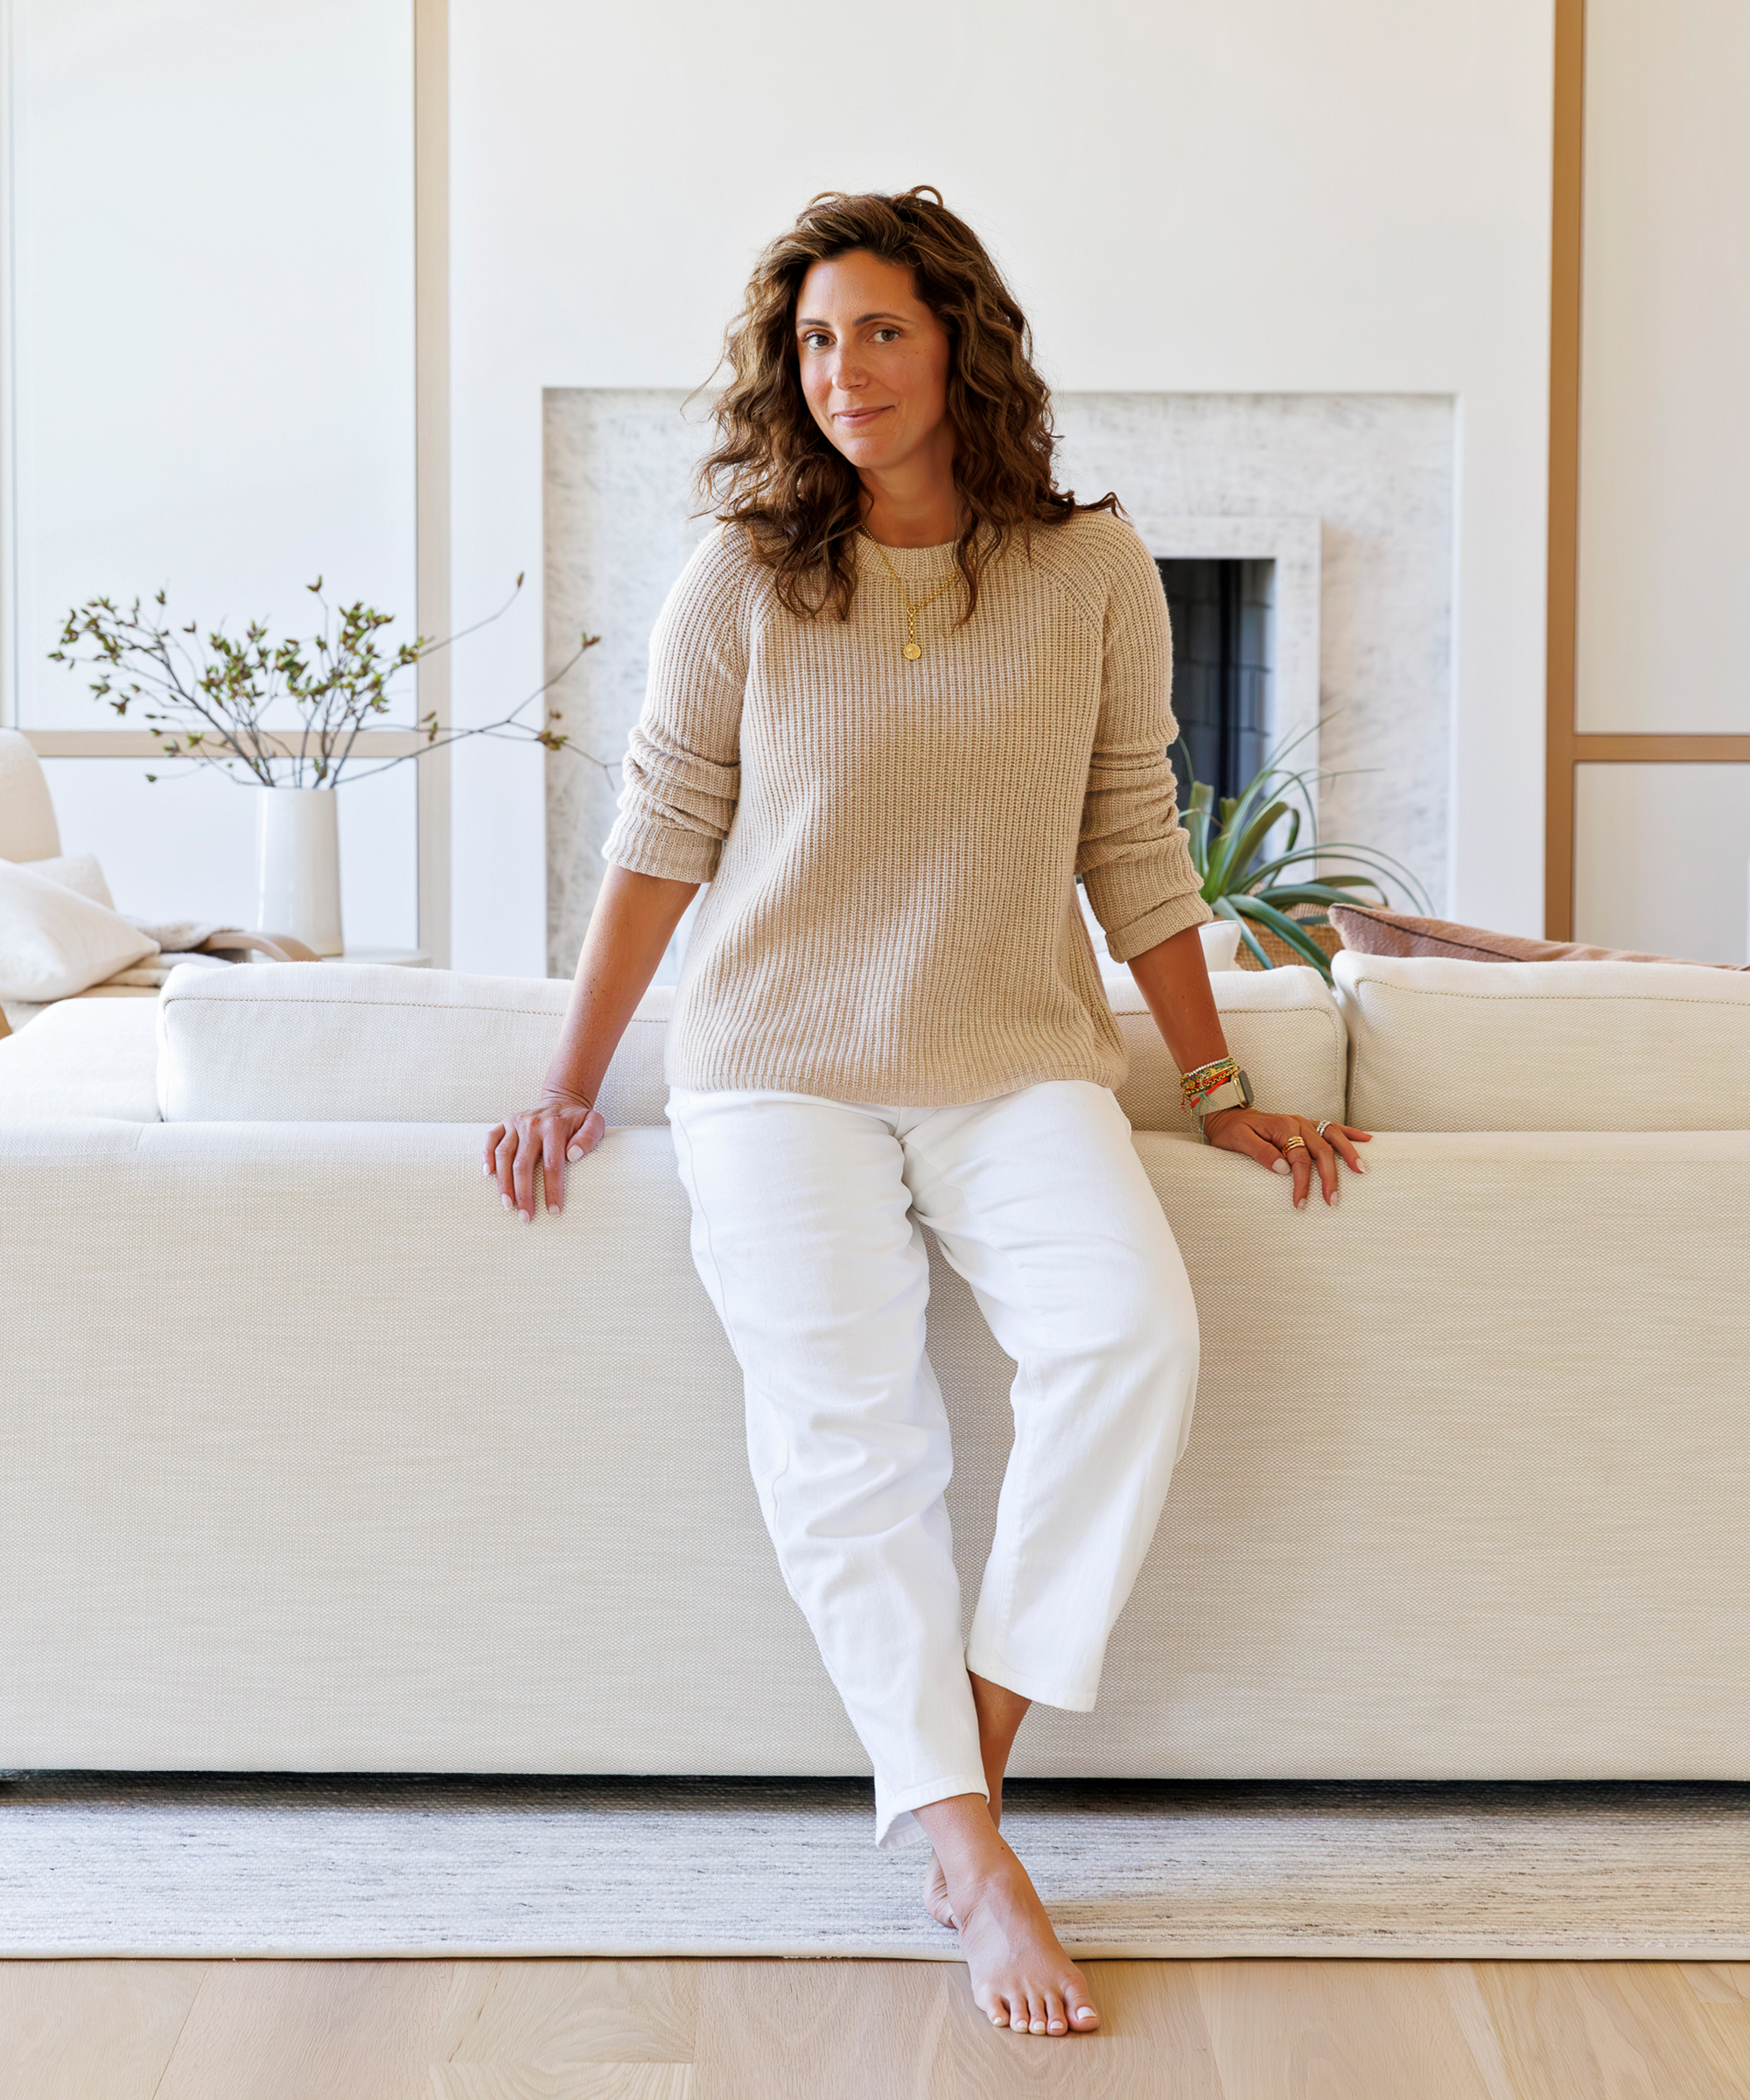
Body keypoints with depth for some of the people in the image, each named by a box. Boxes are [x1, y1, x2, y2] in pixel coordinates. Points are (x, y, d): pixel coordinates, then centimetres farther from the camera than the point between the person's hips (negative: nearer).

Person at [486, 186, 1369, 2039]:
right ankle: (970, 1851, -16)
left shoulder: (1091, 571, 4)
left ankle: (978, 1749, -13)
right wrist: (570, 1087, 5)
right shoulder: (743, 580, 2)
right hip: (783, 1062, 0)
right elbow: (661, 835, 7)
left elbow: (1134, 849, 10)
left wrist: (1220, 1093, 11)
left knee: (1133, 1335, -27)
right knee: (839, 1418, -22)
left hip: (1017, 1062, 1)